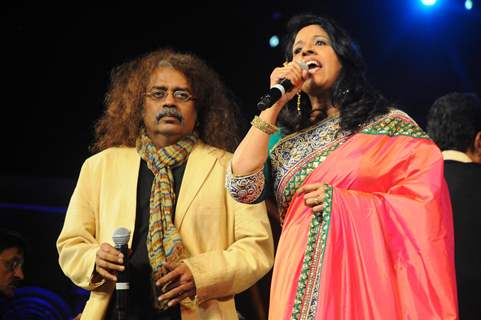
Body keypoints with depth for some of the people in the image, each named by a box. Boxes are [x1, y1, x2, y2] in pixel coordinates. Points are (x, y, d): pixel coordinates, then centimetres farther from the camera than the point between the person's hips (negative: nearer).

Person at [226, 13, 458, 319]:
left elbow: (429, 202, -6)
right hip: (302, 288, 3)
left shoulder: (389, 124, 3)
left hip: (367, 284, -3)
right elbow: (242, 187, -3)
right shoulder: (284, 139, 13)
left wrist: (346, 202, -13)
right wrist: (274, 104, 1)